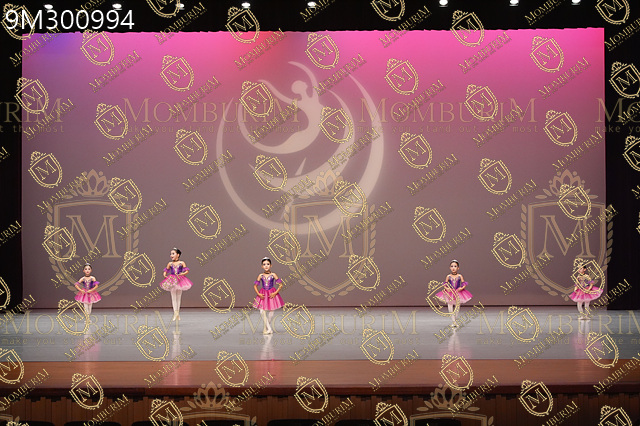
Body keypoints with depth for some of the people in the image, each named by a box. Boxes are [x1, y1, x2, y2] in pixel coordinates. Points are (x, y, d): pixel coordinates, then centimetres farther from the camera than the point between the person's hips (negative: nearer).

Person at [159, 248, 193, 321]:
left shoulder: (182, 263, 1)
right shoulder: (170, 264, 7)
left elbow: (187, 271, -1)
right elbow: (166, 270, 15)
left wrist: (182, 274, -18)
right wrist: (164, 274, -5)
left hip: (180, 281, -1)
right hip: (172, 281, 1)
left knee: (178, 297, 6)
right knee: (173, 297, -3)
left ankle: (177, 314, 14)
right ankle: (175, 313, -6)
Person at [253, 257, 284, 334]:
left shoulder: (273, 275, -3)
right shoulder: (261, 276, 2)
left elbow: (280, 285, -2)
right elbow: (255, 286, 9)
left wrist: (275, 293, -11)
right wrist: (258, 294, -4)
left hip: (271, 294, -1)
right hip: (263, 295, 1)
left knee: (271, 312, 0)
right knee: (262, 312, -10)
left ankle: (265, 328, 18)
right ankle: (269, 328, -2)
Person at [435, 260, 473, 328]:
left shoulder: (460, 276, -1)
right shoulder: (448, 276, 0)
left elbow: (464, 284, 1)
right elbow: (445, 284, 5)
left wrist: (462, 288, -18)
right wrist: (446, 288, -14)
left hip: (458, 293, 0)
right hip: (450, 293, 0)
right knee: (450, 306, -2)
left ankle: (456, 321, 21)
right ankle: (453, 321, 8)